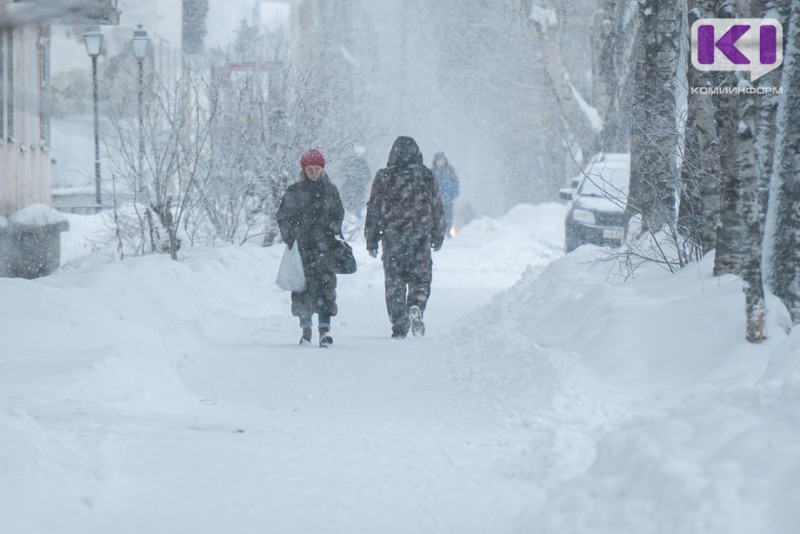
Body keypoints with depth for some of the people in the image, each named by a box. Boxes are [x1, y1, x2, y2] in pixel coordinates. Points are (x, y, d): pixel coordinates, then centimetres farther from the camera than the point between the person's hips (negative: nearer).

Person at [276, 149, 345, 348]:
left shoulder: (330, 190, 10)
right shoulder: (294, 192, 6)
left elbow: (338, 214, 20)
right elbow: (283, 217, 9)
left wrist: (334, 228, 2)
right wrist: (289, 236, -3)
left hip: (324, 246, 0)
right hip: (301, 246, 0)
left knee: (325, 283, -11)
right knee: (303, 286, -2)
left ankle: (325, 326, -11)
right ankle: (306, 327, 9)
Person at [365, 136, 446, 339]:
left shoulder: (384, 177, -1)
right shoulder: (425, 176, 1)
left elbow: (374, 210, 2)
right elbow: (437, 208, 8)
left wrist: (371, 240, 9)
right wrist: (438, 237, 18)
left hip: (392, 238, 0)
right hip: (420, 238, 0)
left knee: (394, 283, 6)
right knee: (420, 278, 10)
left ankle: (399, 328, 3)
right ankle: (416, 307, -19)